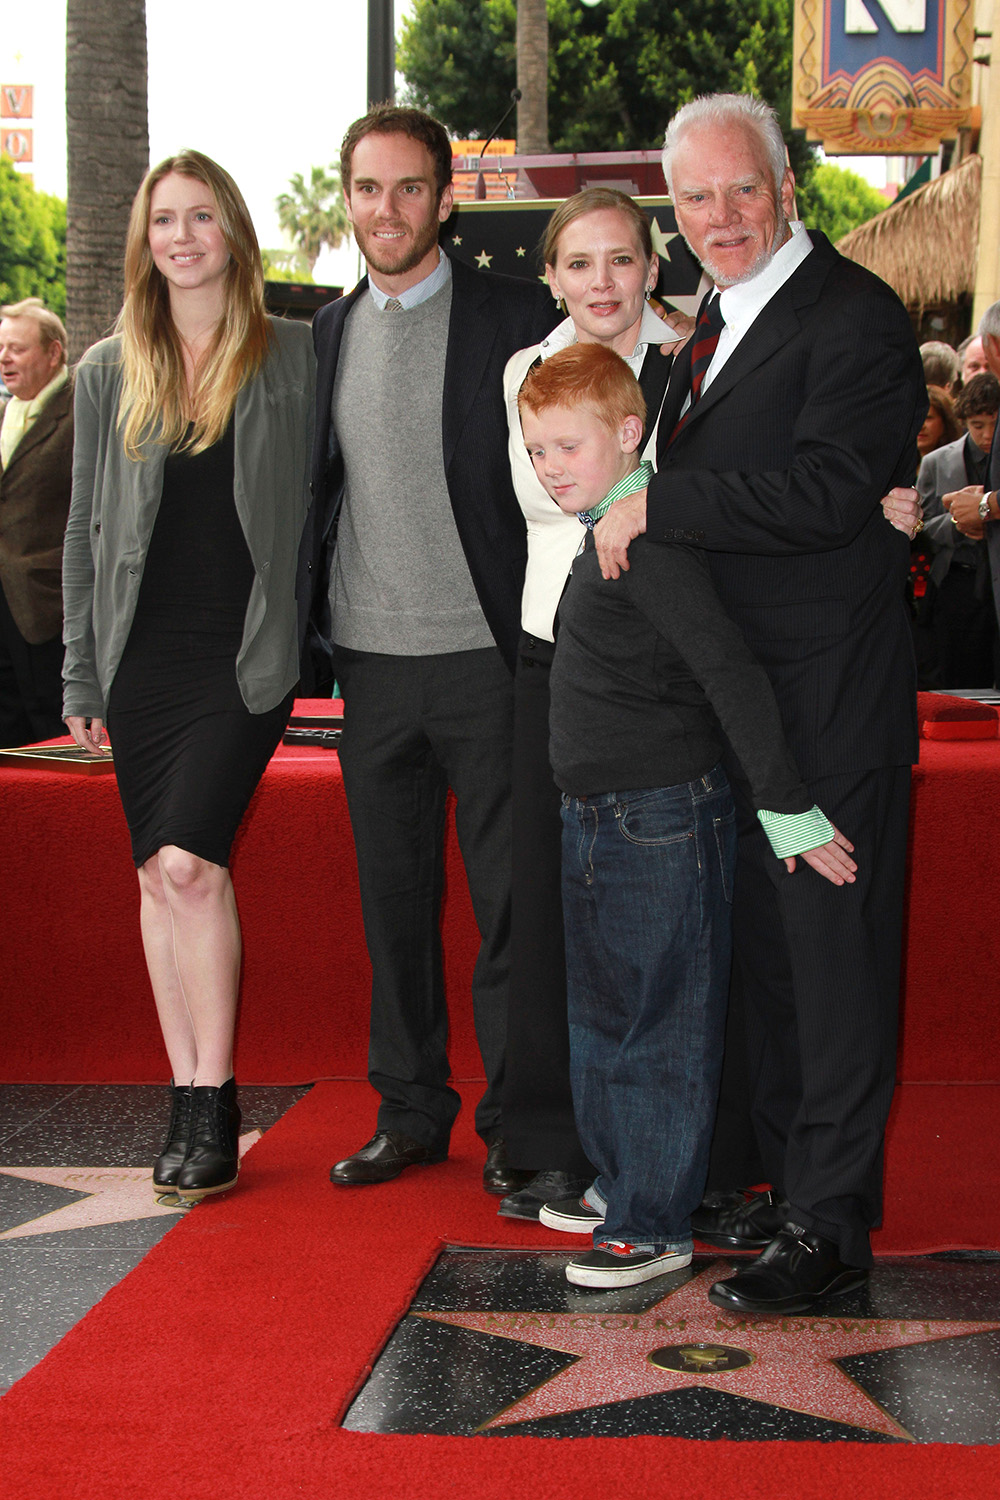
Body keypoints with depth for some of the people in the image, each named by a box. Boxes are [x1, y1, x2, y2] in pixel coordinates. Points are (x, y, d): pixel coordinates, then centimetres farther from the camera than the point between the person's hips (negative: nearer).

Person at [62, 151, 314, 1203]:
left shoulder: (294, 357, 3)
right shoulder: (109, 372, 9)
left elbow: (318, 505, 6)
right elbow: (86, 530, 11)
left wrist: (310, 639, -1)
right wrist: (81, 679, 8)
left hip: (246, 653, -3)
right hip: (144, 653, 4)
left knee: (188, 860, -17)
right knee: (161, 876, 5)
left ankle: (213, 1100, -5)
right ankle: (188, 1101, 15)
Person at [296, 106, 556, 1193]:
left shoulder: (515, 316, -3)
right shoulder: (326, 334, 12)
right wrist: (310, 632, 11)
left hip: (488, 661, -4)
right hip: (372, 664, 5)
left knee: (510, 905, 0)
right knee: (393, 900, 11)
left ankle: (513, 1125, 12)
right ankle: (409, 1113, 24)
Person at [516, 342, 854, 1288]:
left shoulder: (650, 544, -20)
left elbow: (732, 675, -26)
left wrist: (787, 808, -25)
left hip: (663, 825, -10)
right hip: (598, 821, 10)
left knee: (660, 1030, 1)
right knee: (601, 1016, 20)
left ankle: (654, 1226, 10)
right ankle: (620, 1184, 35)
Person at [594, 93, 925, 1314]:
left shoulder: (854, 318, -11)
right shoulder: (715, 322, 17)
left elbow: (823, 492, -24)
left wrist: (655, 508, -19)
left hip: (829, 701, -9)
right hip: (727, 695, 9)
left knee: (831, 950, -2)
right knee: (755, 944, 16)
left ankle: (828, 1217, 6)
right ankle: (762, 1172, 28)